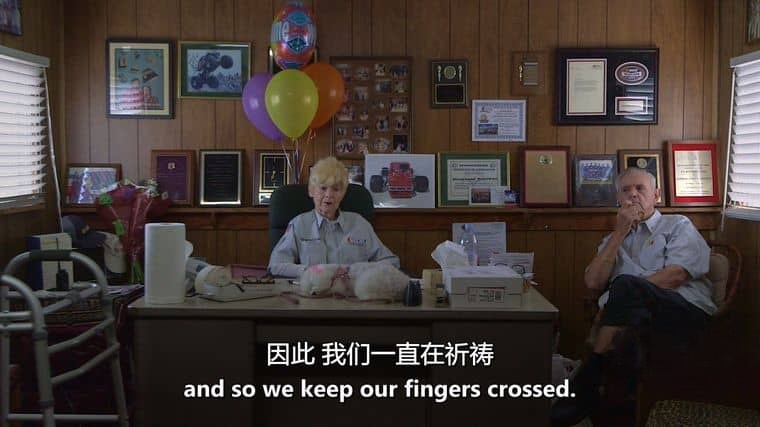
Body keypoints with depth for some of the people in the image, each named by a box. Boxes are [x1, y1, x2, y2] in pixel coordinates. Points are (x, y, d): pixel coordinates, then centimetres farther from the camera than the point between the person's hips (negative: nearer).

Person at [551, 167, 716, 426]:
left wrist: (624, 294, -12)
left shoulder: (678, 225, 16)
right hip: (635, 317, 3)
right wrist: (620, 233, 7)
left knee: (626, 285, -33)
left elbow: (676, 275, -4)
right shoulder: (615, 239, 28)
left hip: (688, 310, -3)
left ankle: (586, 383, -34)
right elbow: (593, 282, 9)